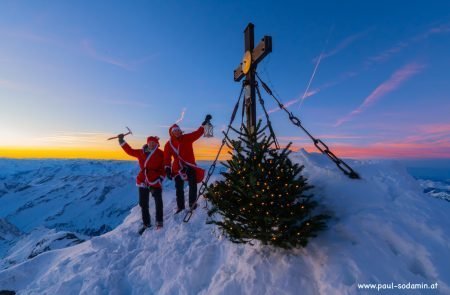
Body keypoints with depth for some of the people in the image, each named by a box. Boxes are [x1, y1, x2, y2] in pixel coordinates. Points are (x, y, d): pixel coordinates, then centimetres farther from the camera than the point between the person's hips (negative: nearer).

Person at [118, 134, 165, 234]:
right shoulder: (141, 152, 6)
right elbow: (130, 150, 19)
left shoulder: (160, 154, -7)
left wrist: (160, 179, -14)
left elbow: (163, 168, -8)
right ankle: (146, 223, 30)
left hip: (155, 181, -4)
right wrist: (121, 141, 18)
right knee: (143, 203, 12)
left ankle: (159, 222, 20)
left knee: (158, 202, 2)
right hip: (143, 181, 5)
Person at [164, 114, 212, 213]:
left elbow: (198, 133, -9)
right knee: (179, 188, 11)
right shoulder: (169, 144, -1)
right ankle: (180, 206, 27)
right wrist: (167, 169, -12)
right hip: (178, 168, 2)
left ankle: (192, 203, 12)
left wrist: (204, 123, -18)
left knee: (192, 184, -5)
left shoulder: (187, 138, -3)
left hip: (190, 165, -1)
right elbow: (167, 158, -3)